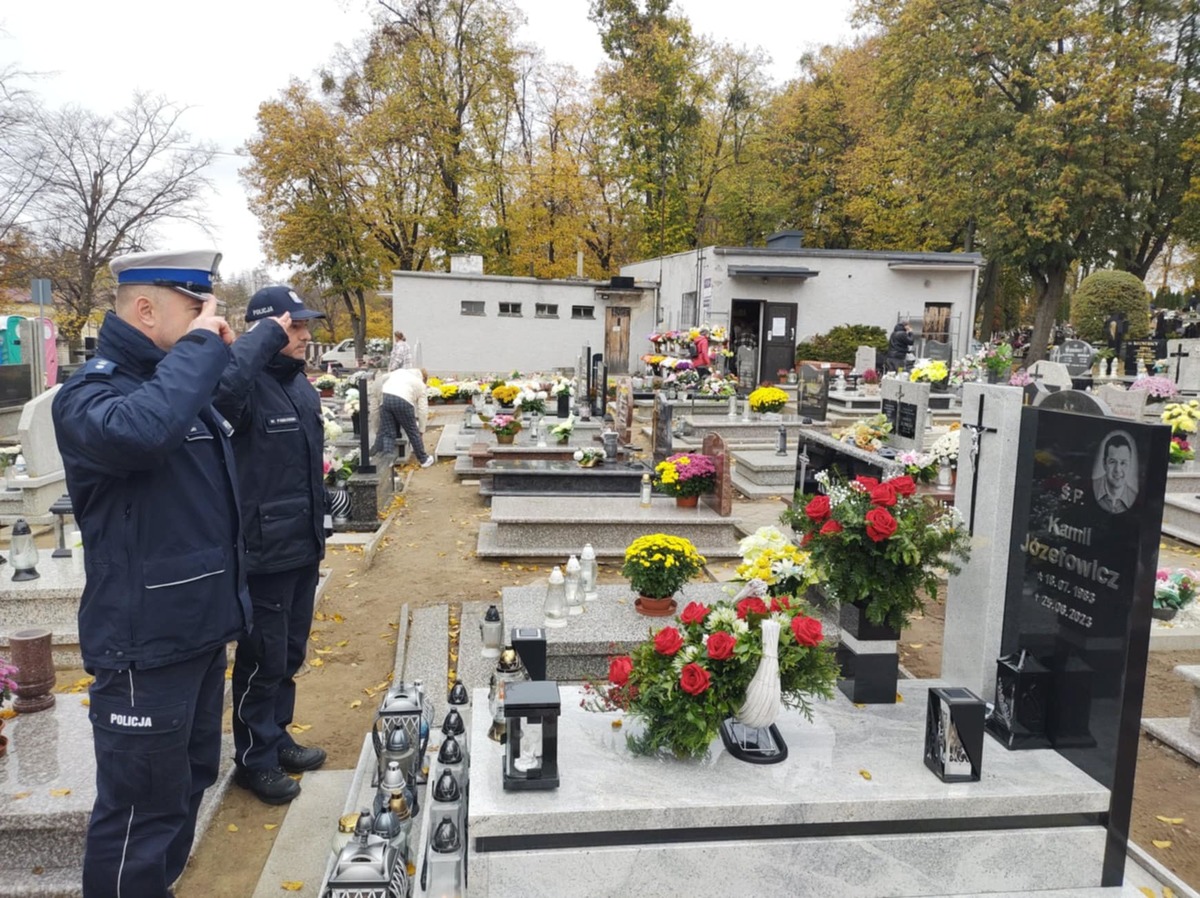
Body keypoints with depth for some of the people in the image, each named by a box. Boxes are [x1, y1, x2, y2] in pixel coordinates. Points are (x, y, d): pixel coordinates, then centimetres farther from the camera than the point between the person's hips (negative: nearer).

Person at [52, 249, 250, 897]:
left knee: (191, 780, 22)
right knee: (142, 805, 2)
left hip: (198, 627, 9)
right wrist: (200, 346, -29)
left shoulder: (184, 382, 12)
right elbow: (141, 430, -41)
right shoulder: (90, 393, -15)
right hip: (146, 642, -9)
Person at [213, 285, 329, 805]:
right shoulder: (250, 384, -16)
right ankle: (254, 759, 21)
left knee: (290, 654, 19)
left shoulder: (301, 385, 10)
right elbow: (220, 386, -43)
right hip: (264, 550, -8)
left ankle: (276, 738, 36)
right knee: (263, 659, 5)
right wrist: (266, 335, -30)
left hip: (302, 546, 8)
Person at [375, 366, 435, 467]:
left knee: (387, 433, 9)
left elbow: (383, 378, 23)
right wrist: (421, 430, 27)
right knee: (413, 433, 12)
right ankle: (424, 459, 24)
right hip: (403, 401, -3)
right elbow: (423, 409, 20)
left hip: (385, 396, 3)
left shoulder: (399, 371, 32)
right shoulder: (420, 384, 23)